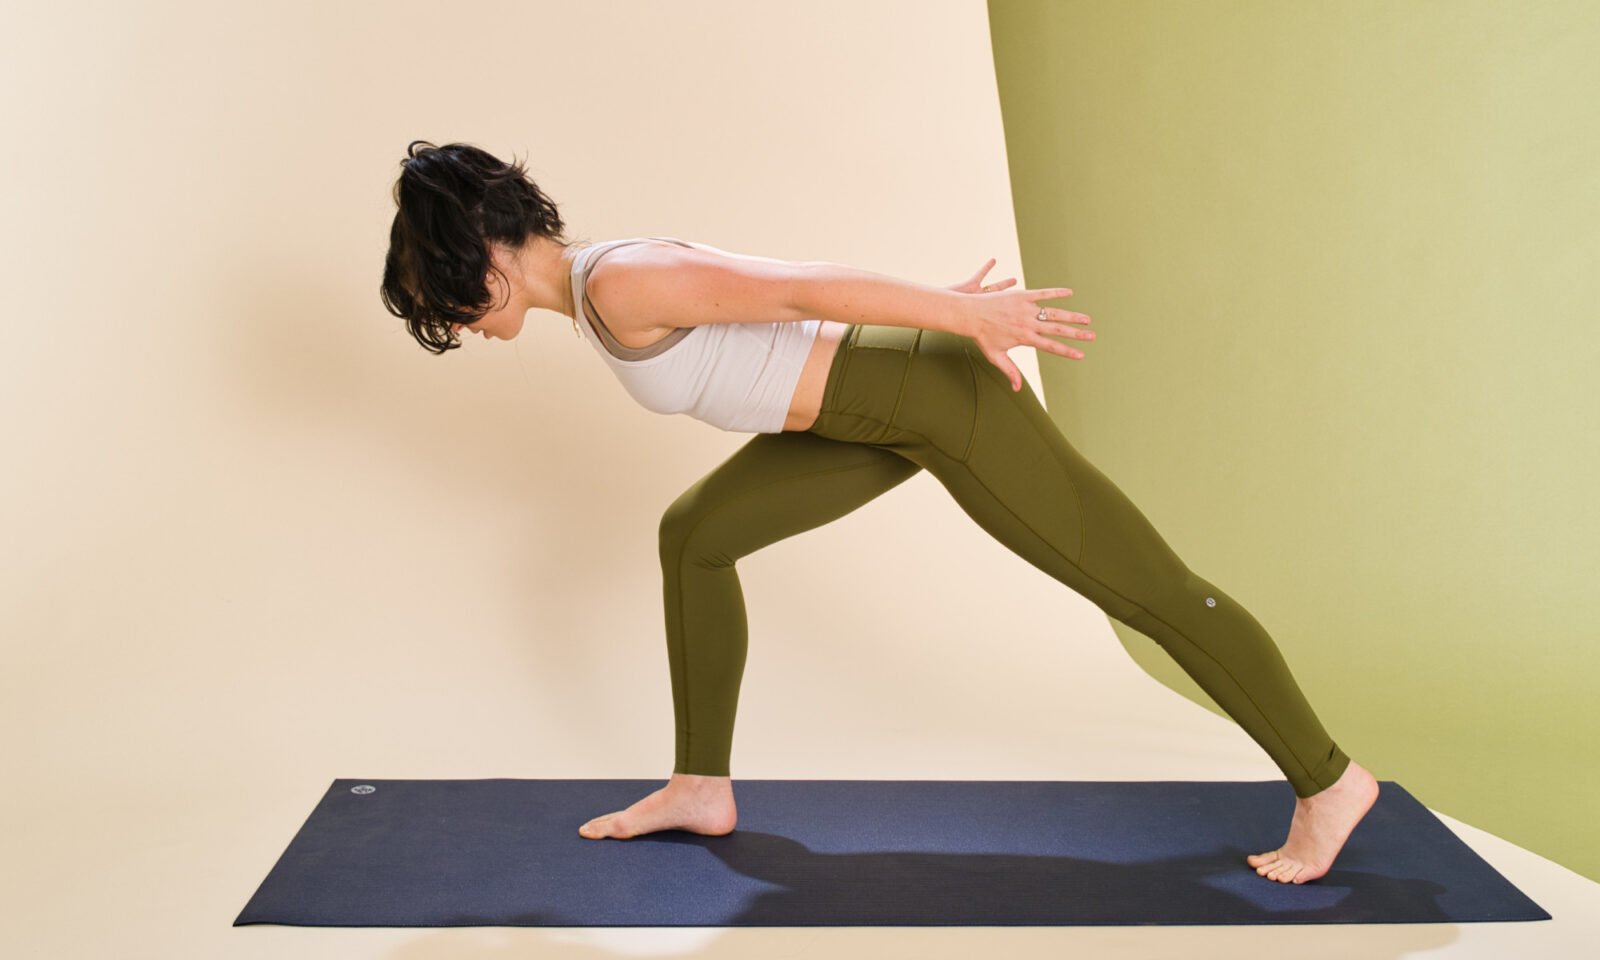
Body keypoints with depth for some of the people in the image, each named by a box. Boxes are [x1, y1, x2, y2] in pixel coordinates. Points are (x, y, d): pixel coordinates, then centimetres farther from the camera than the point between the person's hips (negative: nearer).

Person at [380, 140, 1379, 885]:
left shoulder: (620, 289, -19)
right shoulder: (602, 281, 10)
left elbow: (801, 288, -22)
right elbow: (778, 280, 16)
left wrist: (966, 315, -18)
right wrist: (930, 302, 22)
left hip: (946, 390, -10)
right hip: (891, 397, 10)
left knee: (1149, 589, 1)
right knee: (696, 533, 12)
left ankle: (1330, 783, 16)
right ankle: (703, 787, 23)